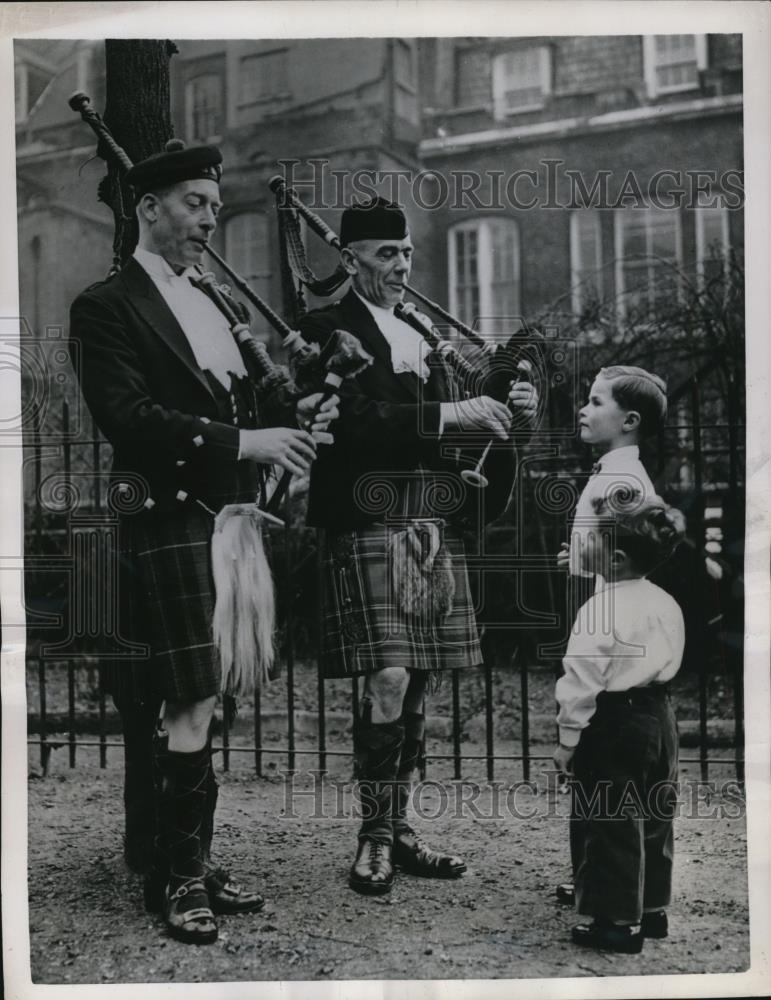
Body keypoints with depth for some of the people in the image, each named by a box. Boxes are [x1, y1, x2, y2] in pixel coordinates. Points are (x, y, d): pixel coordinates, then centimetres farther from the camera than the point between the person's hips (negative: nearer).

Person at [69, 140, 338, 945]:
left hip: (230, 518, 7)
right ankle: (177, 877, 6)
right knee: (192, 703, -7)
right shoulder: (107, 306, -4)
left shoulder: (211, 307, 20)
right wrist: (243, 440, -20)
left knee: (202, 699, 10)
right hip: (169, 522, -7)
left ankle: (193, 862, 20)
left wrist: (292, 418, 2)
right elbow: (127, 416, -16)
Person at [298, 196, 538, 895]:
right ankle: (374, 838, 3)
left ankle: (398, 829, 19)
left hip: (438, 531, 7)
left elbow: (446, 436, 19)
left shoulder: (424, 338, 22)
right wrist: (450, 414, -18)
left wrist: (504, 415, 1)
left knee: (418, 685, 8)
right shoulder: (328, 330, 0)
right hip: (372, 528, -7)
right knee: (389, 682, -12)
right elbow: (352, 417, -16)